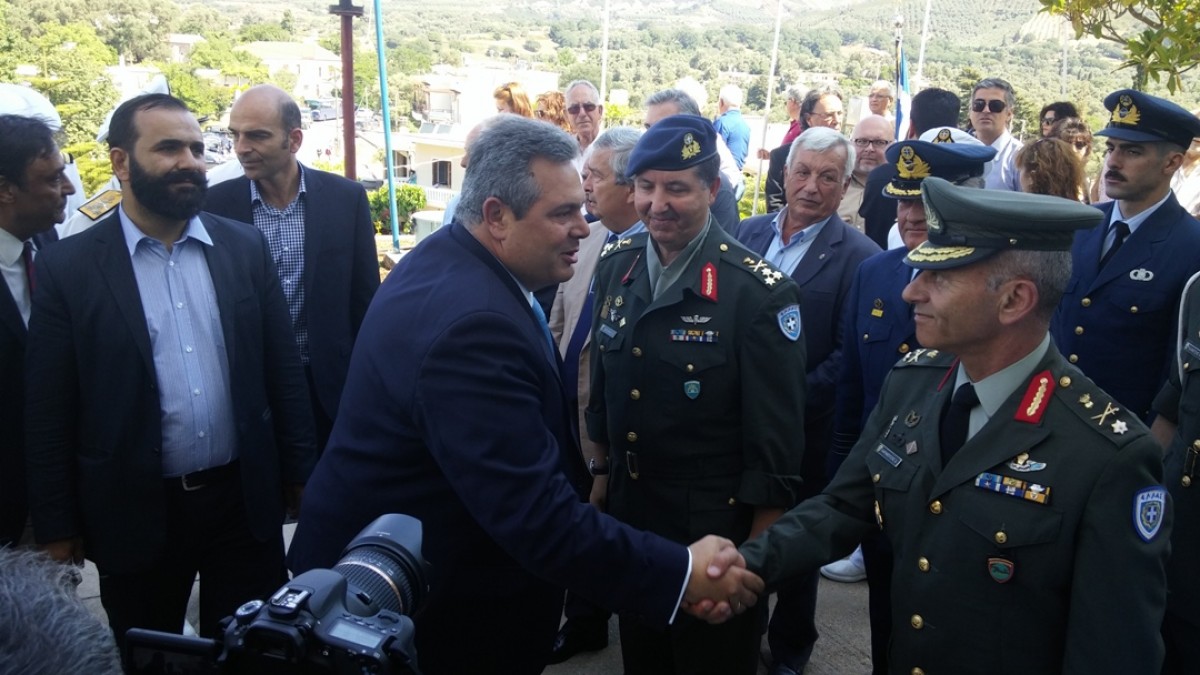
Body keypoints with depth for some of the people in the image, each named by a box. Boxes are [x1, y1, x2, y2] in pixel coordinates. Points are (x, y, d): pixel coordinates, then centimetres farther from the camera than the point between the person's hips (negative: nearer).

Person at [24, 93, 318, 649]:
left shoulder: (245, 247, 2)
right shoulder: (67, 266, -6)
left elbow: (283, 369, 5)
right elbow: (47, 410, -3)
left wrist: (300, 473, 6)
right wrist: (57, 526, -2)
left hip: (246, 500, 2)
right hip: (134, 513, -1)